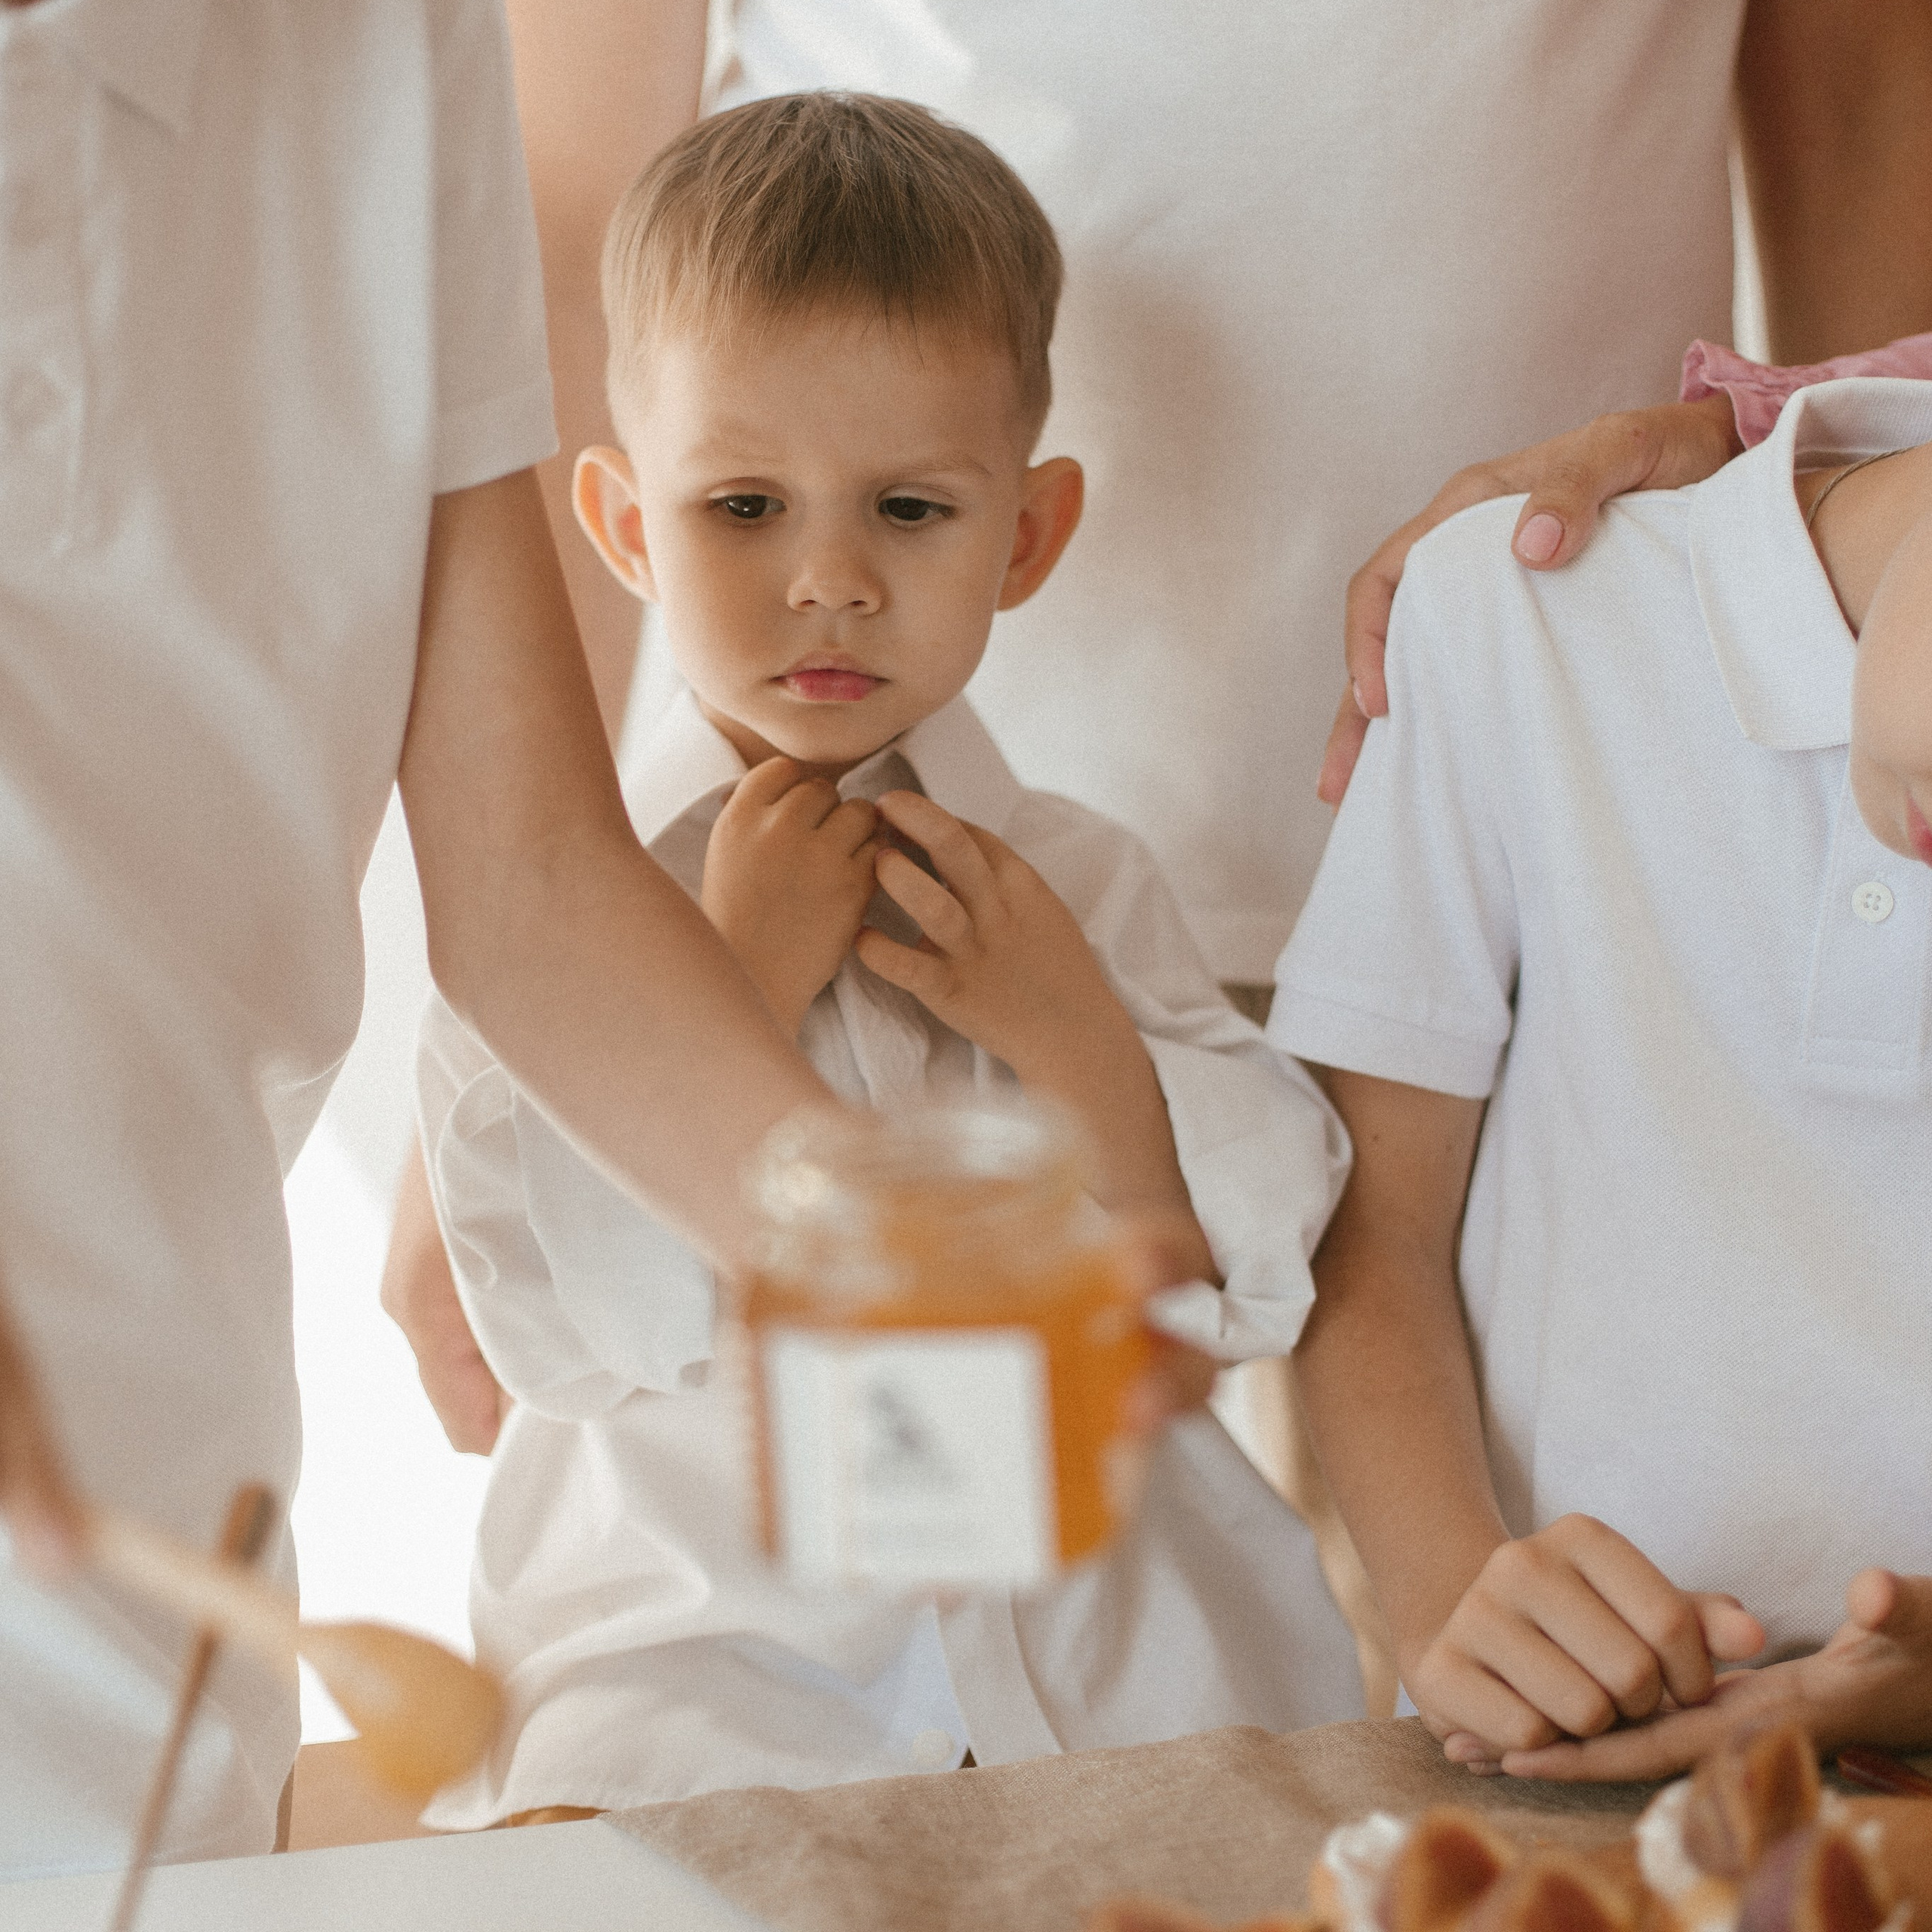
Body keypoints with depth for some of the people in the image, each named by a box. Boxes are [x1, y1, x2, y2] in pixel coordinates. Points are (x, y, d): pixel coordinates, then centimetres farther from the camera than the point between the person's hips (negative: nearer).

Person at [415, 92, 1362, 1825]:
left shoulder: (1080, 882, 6)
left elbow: (1244, 1293, 4)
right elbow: (564, 1325, -11)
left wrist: (1083, 1044, -10)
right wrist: (741, 982, -13)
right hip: (700, 1631, -2)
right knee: (602, 1809, -27)